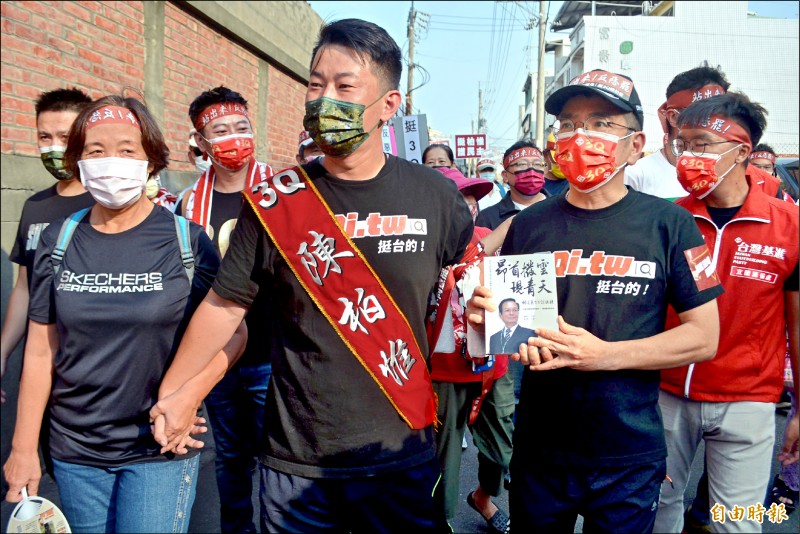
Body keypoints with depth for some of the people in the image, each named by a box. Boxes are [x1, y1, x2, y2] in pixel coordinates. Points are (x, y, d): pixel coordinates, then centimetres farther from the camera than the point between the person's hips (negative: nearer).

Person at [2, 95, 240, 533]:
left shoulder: (186, 240, -8)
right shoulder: (58, 242, 1)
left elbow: (232, 333, -4)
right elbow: (40, 352, 5)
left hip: (161, 448, -3)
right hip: (73, 450, 3)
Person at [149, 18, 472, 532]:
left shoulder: (435, 195, -4)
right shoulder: (274, 202, -5)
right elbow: (224, 304, 2)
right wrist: (174, 392, 1)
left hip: (405, 458, 1)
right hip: (296, 461, 0)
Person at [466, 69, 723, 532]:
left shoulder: (669, 224, -5)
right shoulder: (528, 226, 1)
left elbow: (704, 336, -6)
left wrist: (604, 355, -19)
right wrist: (484, 315, -14)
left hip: (630, 458, -1)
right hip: (539, 450, 2)